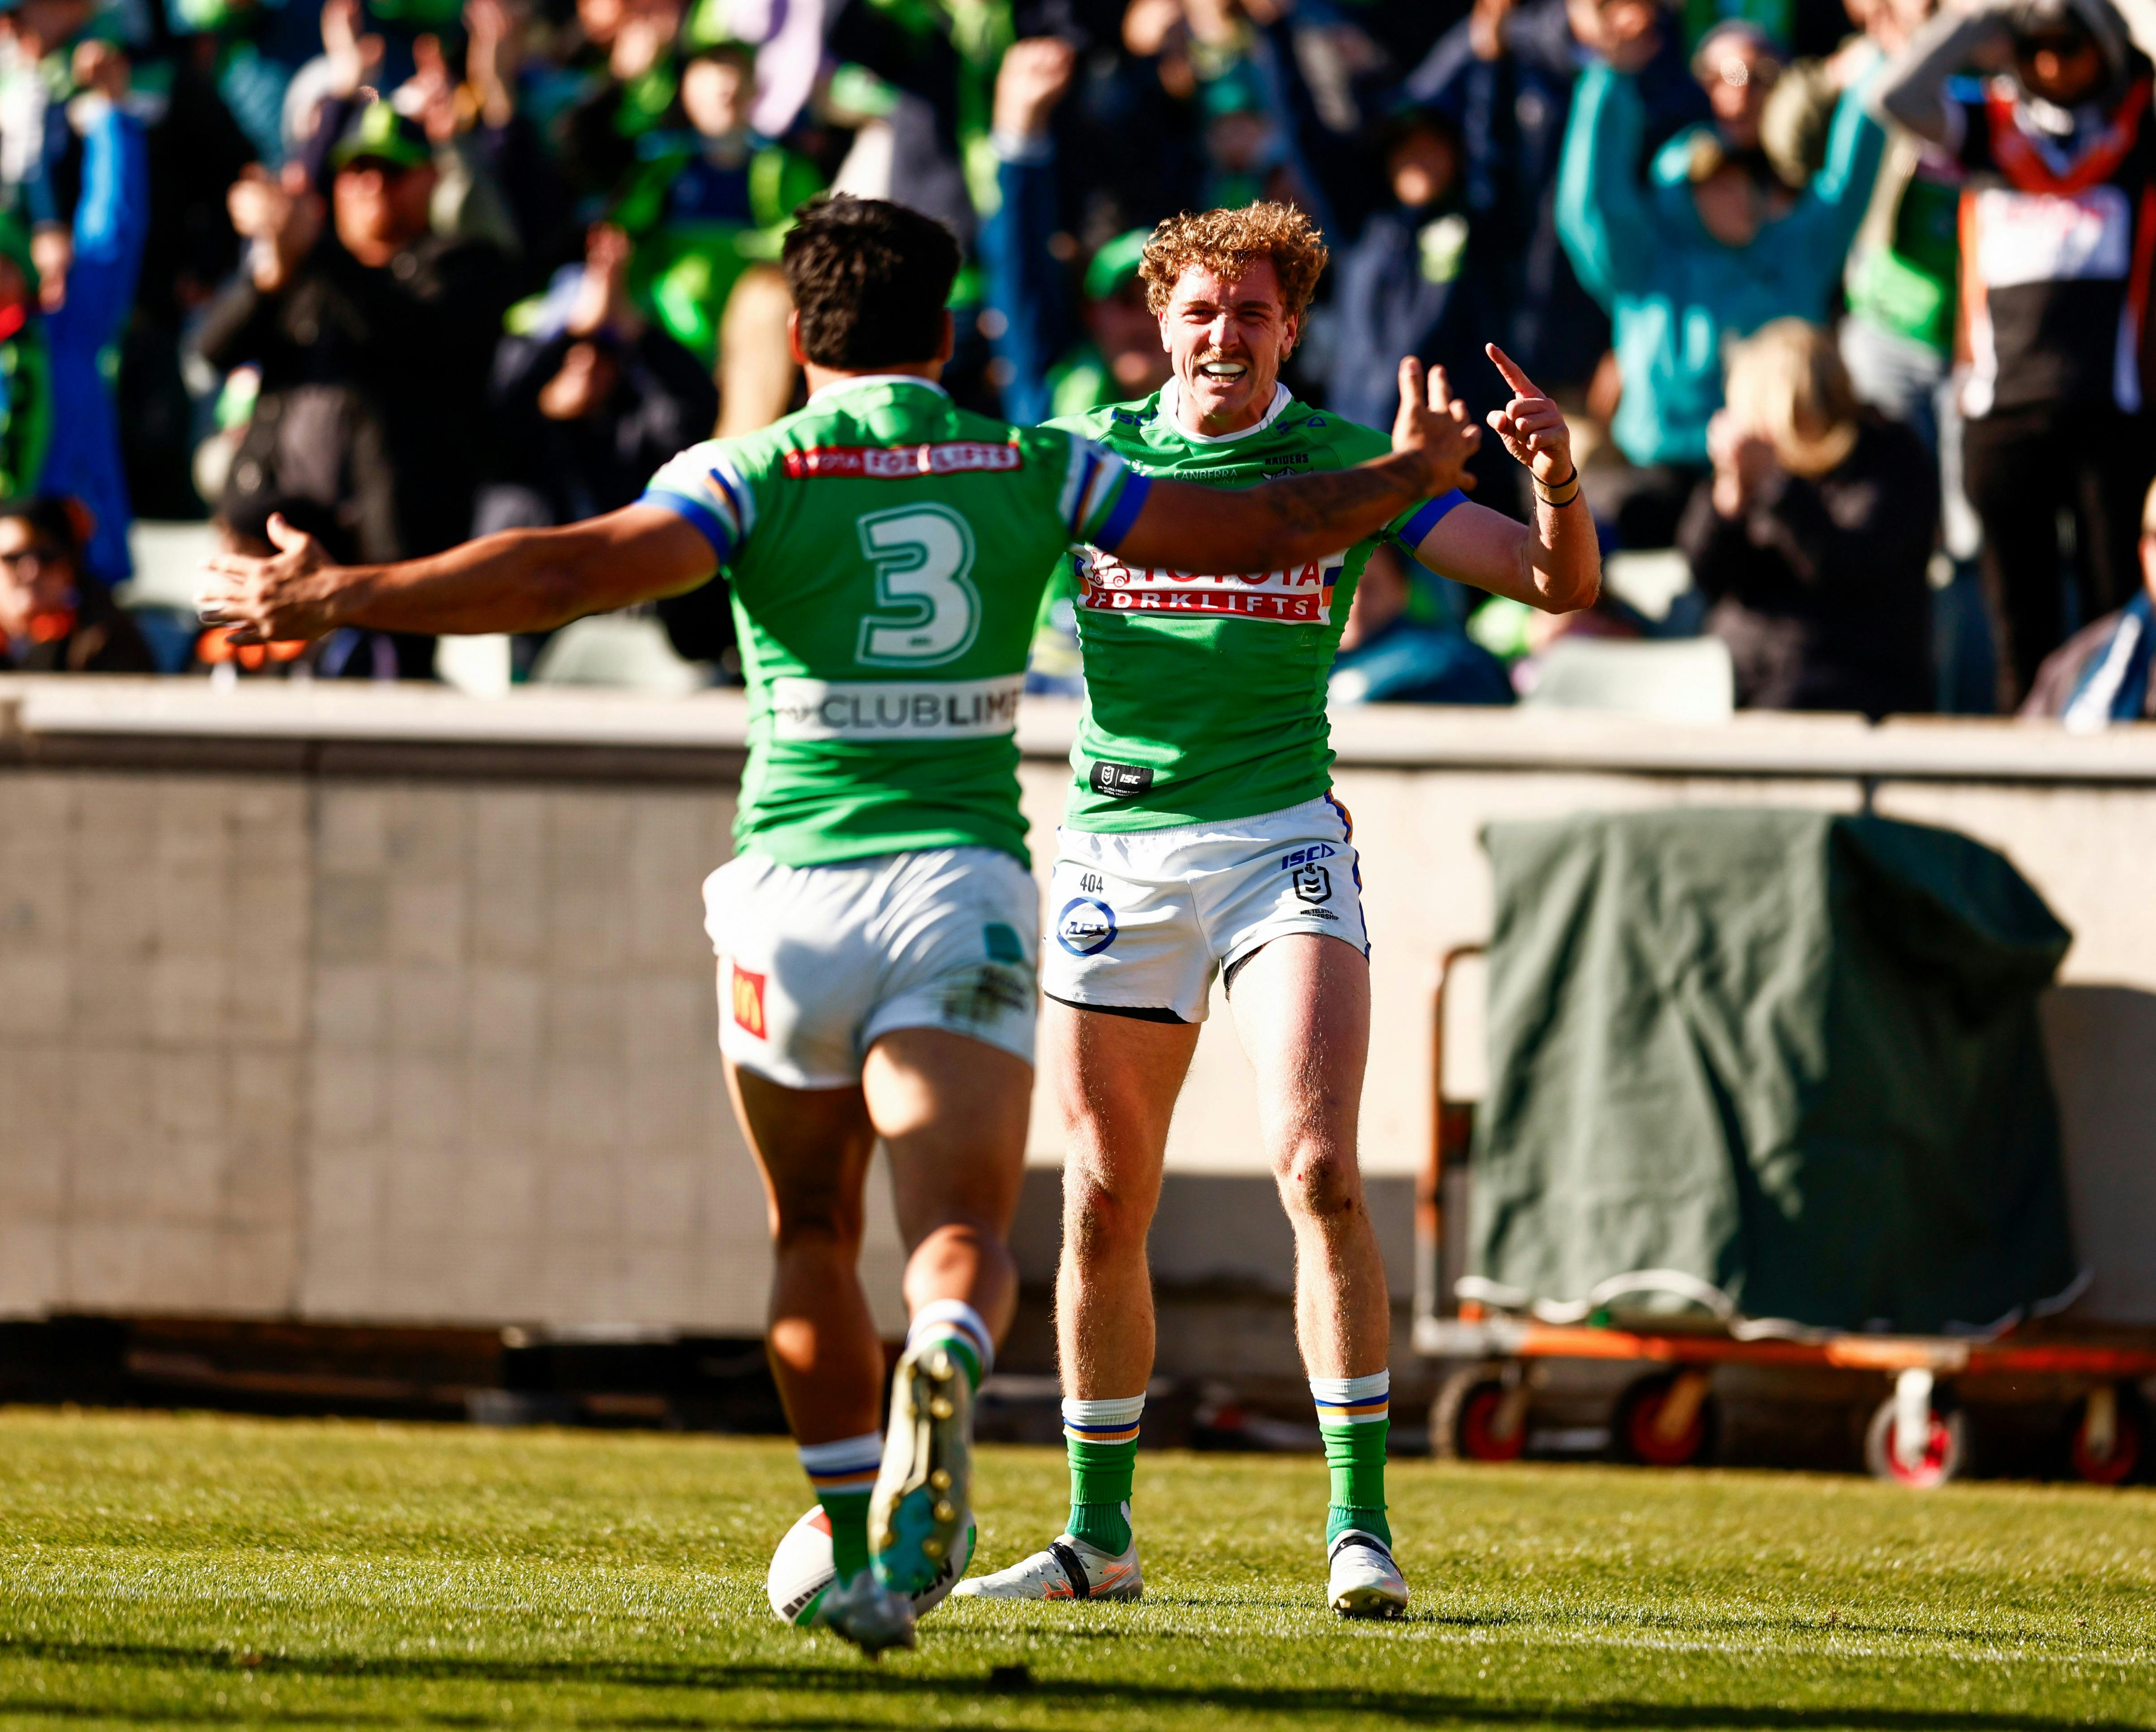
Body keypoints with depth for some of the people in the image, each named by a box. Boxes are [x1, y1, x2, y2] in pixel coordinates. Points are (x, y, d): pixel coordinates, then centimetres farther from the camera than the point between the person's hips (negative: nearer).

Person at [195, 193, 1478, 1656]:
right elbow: (1252, 532, 14)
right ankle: (944, 1366, -46)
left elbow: (570, 571, -13)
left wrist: (336, 597, -8)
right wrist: (1410, 478, 31)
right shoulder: (1035, 471, 8)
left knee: (815, 1234, 18)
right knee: (964, 1235, -11)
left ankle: (855, 1546, 21)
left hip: (792, 891, 0)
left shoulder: (759, 473, 0)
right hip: (966, 883, 0)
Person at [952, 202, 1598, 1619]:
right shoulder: (1085, 456, 4)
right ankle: (1099, 1533, 19)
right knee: (1105, 1203, 6)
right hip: (1117, 847, 2)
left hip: (1280, 842, -2)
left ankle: (1362, 1525, -14)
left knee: (1319, 1169, -17)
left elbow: (1560, 584, -3)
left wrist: (1559, 482, -24)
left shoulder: (1347, 466, 0)